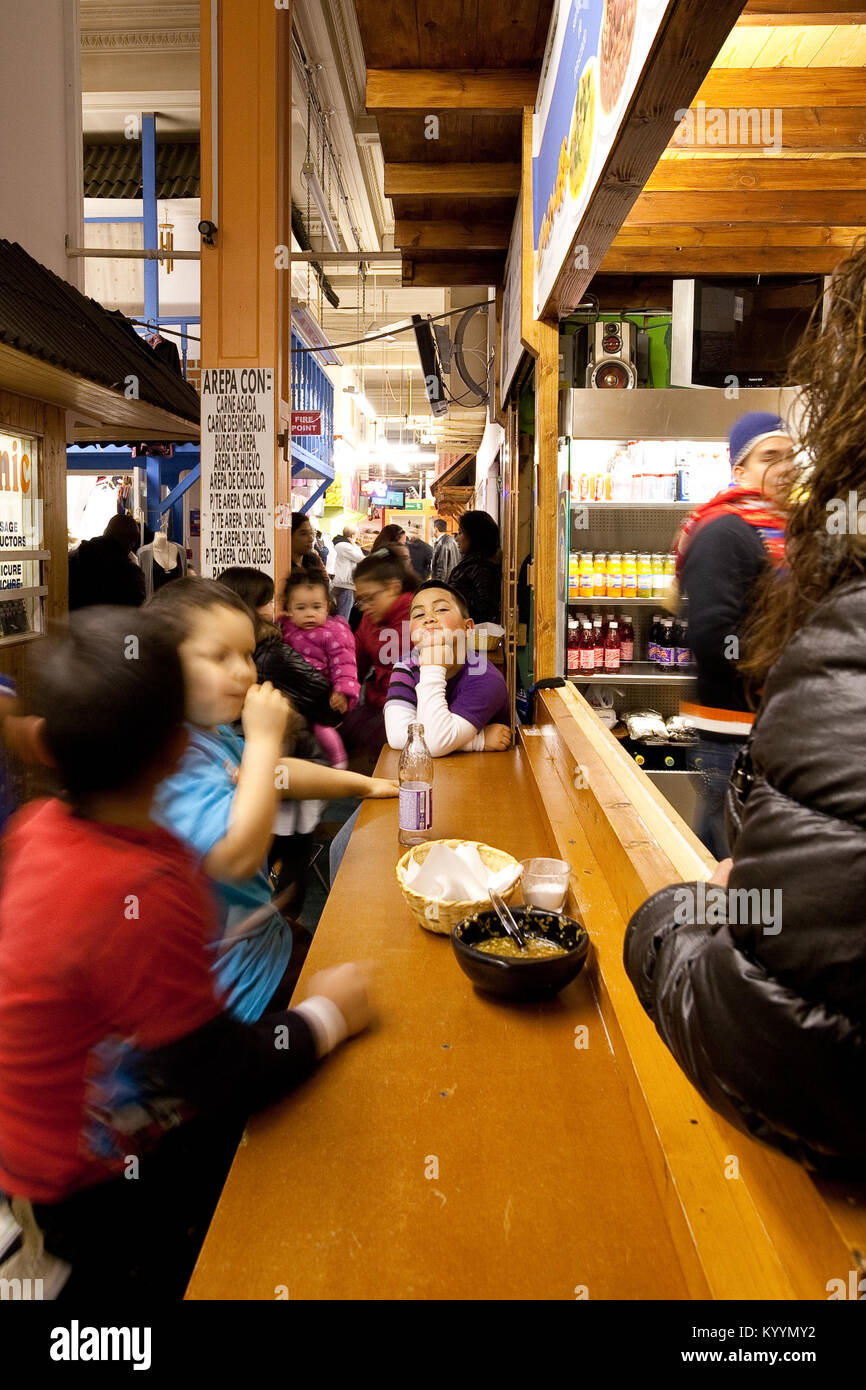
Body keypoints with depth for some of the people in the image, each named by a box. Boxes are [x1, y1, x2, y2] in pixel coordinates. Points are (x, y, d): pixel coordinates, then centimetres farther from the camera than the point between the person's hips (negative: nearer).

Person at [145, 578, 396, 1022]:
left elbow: (278, 775, 24)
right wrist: (264, 738, -32)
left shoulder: (216, 735, 5)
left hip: (263, 933, 10)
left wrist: (364, 783, 29)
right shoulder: (175, 757, -28)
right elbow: (239, 856, -38)